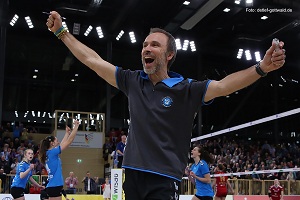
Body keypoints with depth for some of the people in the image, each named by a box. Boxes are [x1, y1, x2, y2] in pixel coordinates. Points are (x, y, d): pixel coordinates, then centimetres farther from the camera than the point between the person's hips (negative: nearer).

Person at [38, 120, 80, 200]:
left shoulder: (49, 153, 14)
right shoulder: (52, 152, -10)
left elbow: (62, 144, 28)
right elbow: (69, 141, -10)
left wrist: (67, 132, 33)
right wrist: (76, 126, -3)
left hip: (52, 186, 10)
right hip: (55, 186, -10)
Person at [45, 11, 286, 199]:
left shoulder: (187, 89, -4)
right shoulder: (133, 81, 6)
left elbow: (223, 85, -17)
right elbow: (92, 60, 10)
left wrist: (261, 68, -32)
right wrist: (61, 31, 13)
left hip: (164, 180, -4)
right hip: (133, 174, 4)